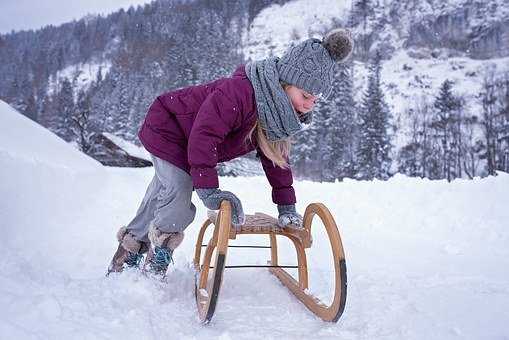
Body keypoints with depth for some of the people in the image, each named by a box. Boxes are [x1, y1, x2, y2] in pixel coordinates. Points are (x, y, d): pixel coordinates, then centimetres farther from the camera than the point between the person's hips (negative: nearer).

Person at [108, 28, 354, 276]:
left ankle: (130, 249, 39)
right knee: (179, 206, -20)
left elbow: (276, 157, -3)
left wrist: (286, 206, -7)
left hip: (188, 142, 9)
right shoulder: (239, 92, -41)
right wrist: (208, 190, -45)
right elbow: (204, 136, -43)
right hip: (166, 129, -9)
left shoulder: (282, 112, -11)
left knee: (162, 195, 20)